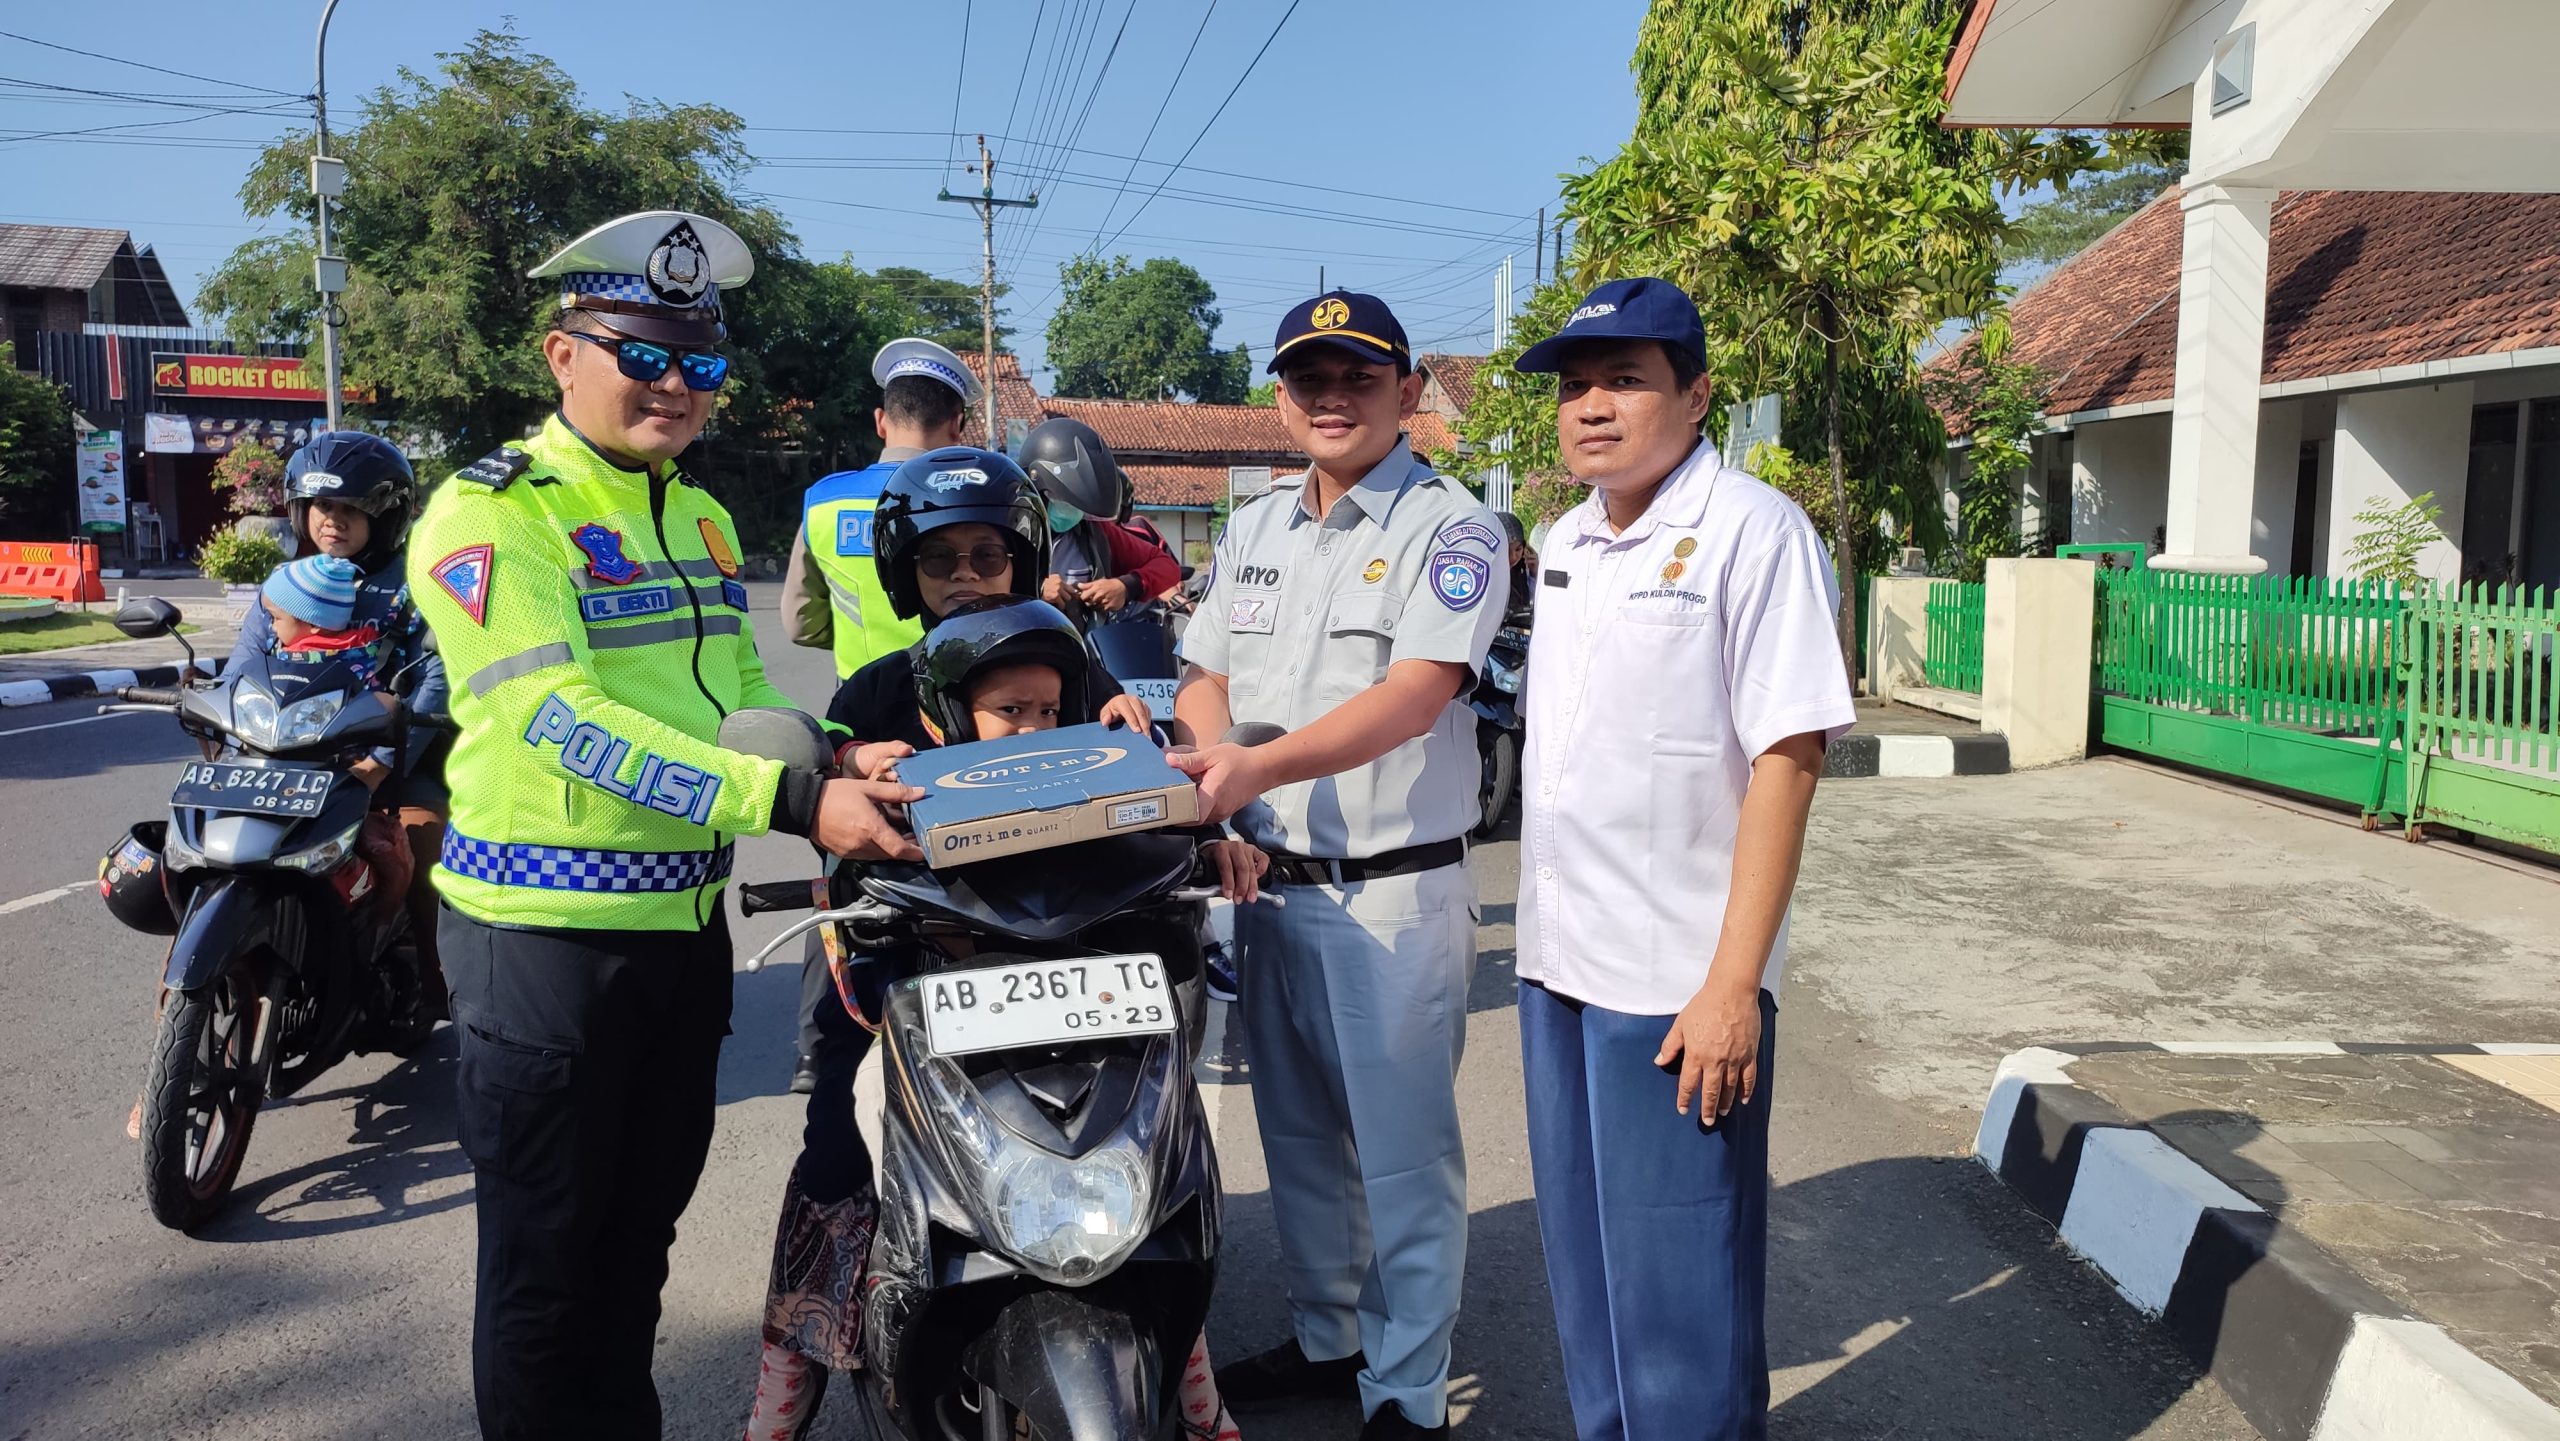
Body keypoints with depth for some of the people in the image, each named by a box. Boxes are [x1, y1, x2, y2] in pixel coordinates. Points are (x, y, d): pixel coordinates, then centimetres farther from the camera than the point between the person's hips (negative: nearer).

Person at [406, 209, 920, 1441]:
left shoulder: (702, 519, 13)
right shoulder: (493, 510, -12)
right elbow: (564, 717, -24)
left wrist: (837, 758, -8)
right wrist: (790, 801, -33)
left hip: (687, 920, 7)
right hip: (545, 932, -7)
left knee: (640, 1233, 20)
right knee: (543, 1254, 6)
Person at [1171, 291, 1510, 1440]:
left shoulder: (1450, 528, -8)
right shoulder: (1254, 527, 13)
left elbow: (1413, 694, -21)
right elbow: (1205, 677, 14)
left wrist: (1257, 769, -31)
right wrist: (1208, 752, -10)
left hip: (1397, 890, -6)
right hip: (1272, 880, 7)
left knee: (1403, 1153, 2)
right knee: (1298, 1133, 19)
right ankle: (1326, 1340, 37)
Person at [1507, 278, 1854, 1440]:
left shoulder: (1752, 531, -12)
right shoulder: (1567, 542, 11)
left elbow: (1786, 761, -16)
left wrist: (1734, 985, -20)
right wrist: (1541, 927, 15)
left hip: (1679, 981, -7)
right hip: (1560, 962, 8)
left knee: (1680, 1285, 3)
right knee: (1584, 1259, 19)